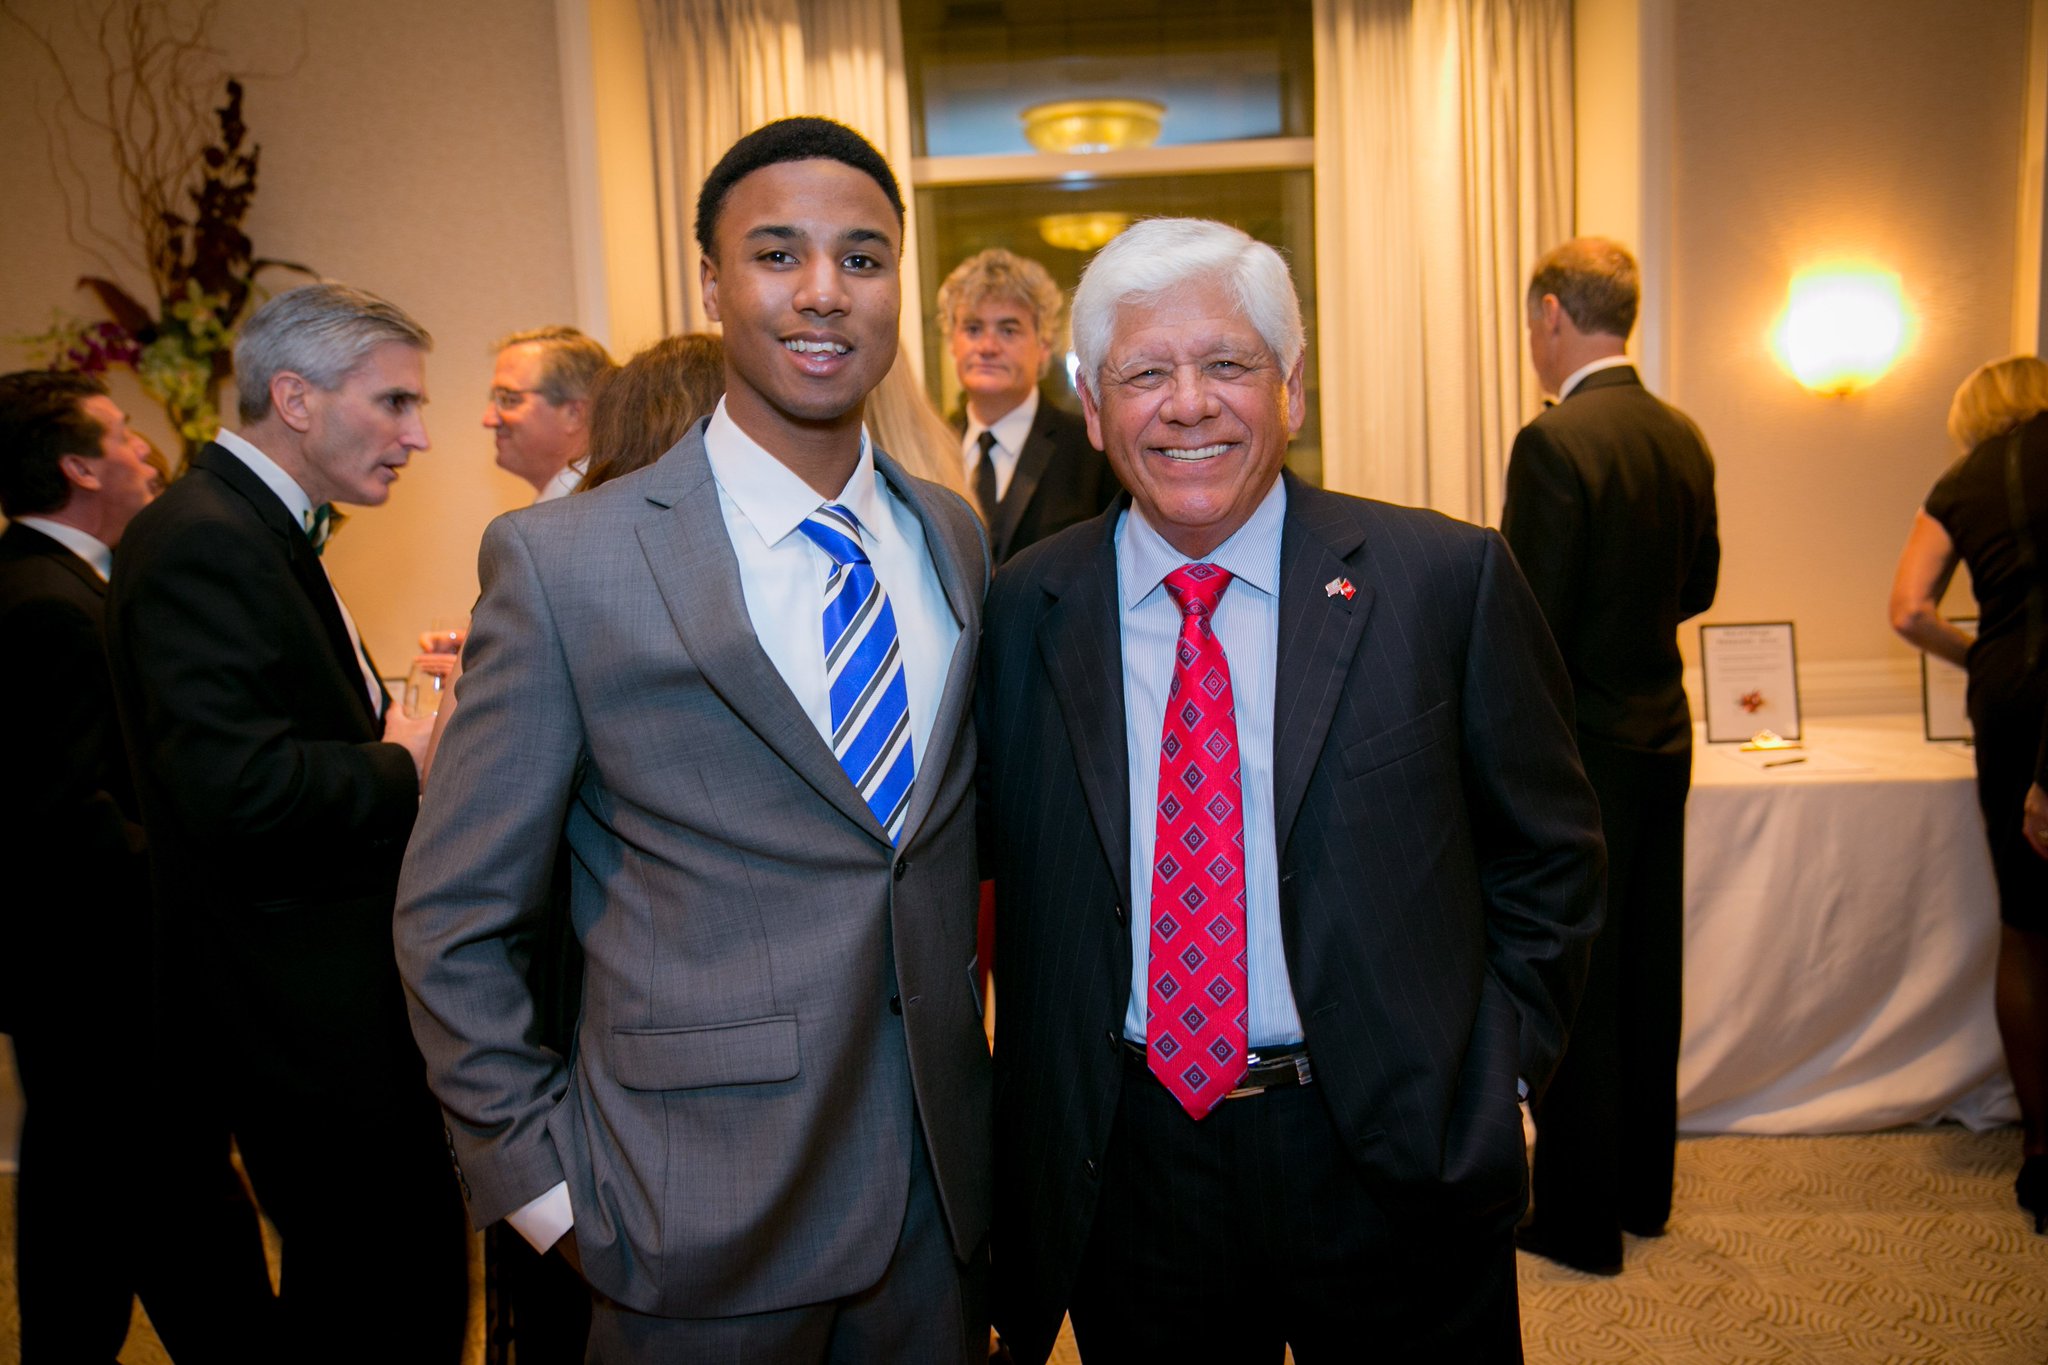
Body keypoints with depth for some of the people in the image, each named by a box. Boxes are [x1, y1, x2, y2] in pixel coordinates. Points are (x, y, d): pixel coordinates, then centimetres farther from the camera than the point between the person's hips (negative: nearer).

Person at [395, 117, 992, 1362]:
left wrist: (971, 1078, 8)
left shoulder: (956, 538, 2)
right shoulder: (563, 562, -12)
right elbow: (454, 921, -6)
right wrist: (544, 1185, -6)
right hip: (706, 1216, -4)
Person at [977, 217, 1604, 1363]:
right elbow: (1000, 859, 7)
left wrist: (1492, 1068, -3)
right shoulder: (1023, 611, -2)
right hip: (1126, 1169, 1)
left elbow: (1548, 851, 2)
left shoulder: (1447, 578, -7)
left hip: (1398, 1167, -1)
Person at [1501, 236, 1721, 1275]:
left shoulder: (1554, 442, -20)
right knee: (1645, 971, 18)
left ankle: (1577, 1219, 19)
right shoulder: (1683, 437, 4)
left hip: (1579, 748, -8)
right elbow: (1695, 586, 13)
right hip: (1662, 733, 8)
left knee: (1571, 990, 5)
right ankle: (1643, 1188, 34)